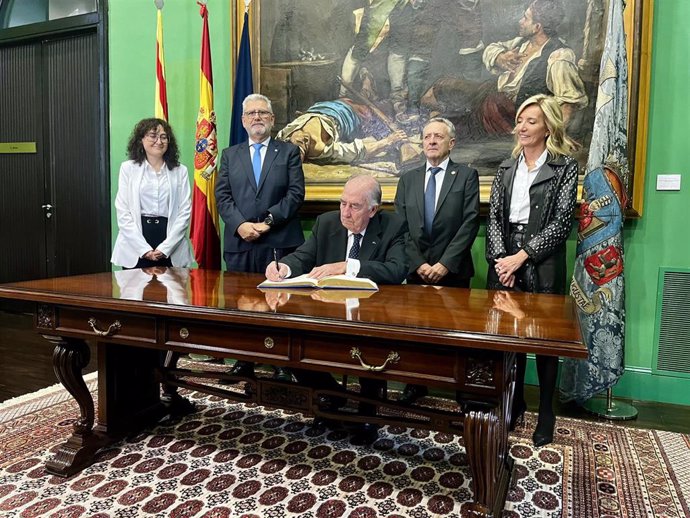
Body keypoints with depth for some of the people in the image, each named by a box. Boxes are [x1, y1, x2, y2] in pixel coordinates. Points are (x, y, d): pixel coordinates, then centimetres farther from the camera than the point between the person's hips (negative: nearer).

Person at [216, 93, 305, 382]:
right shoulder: (230, 155, 17)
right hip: (240, 243, 3)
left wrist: (267, 221, -12)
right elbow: (222, 196, 7)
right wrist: (240, 225, -11)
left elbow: (295, 193, -2)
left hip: (280, 242, -2)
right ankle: (244, 361, 19)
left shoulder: (289, 152, 10)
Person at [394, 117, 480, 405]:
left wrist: (445, 263, -14)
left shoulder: (467, 176, 1)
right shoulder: (408, 179, 10)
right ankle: (417, 383, 24)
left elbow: (470, 223, -8)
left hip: (453, 271, -3)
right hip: (417, 271, 3)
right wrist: (418, 264, -7)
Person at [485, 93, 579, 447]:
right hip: (504, 262, 4)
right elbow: (494, 216, 6)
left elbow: (561, 222, -8)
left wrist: (521, 256, -14)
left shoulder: (565, 166, 0)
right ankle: (514, 403, 27)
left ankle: (546, 415, 20)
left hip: (543, 265, -3)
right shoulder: (507, 168, 13)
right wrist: (501, 259, -7)